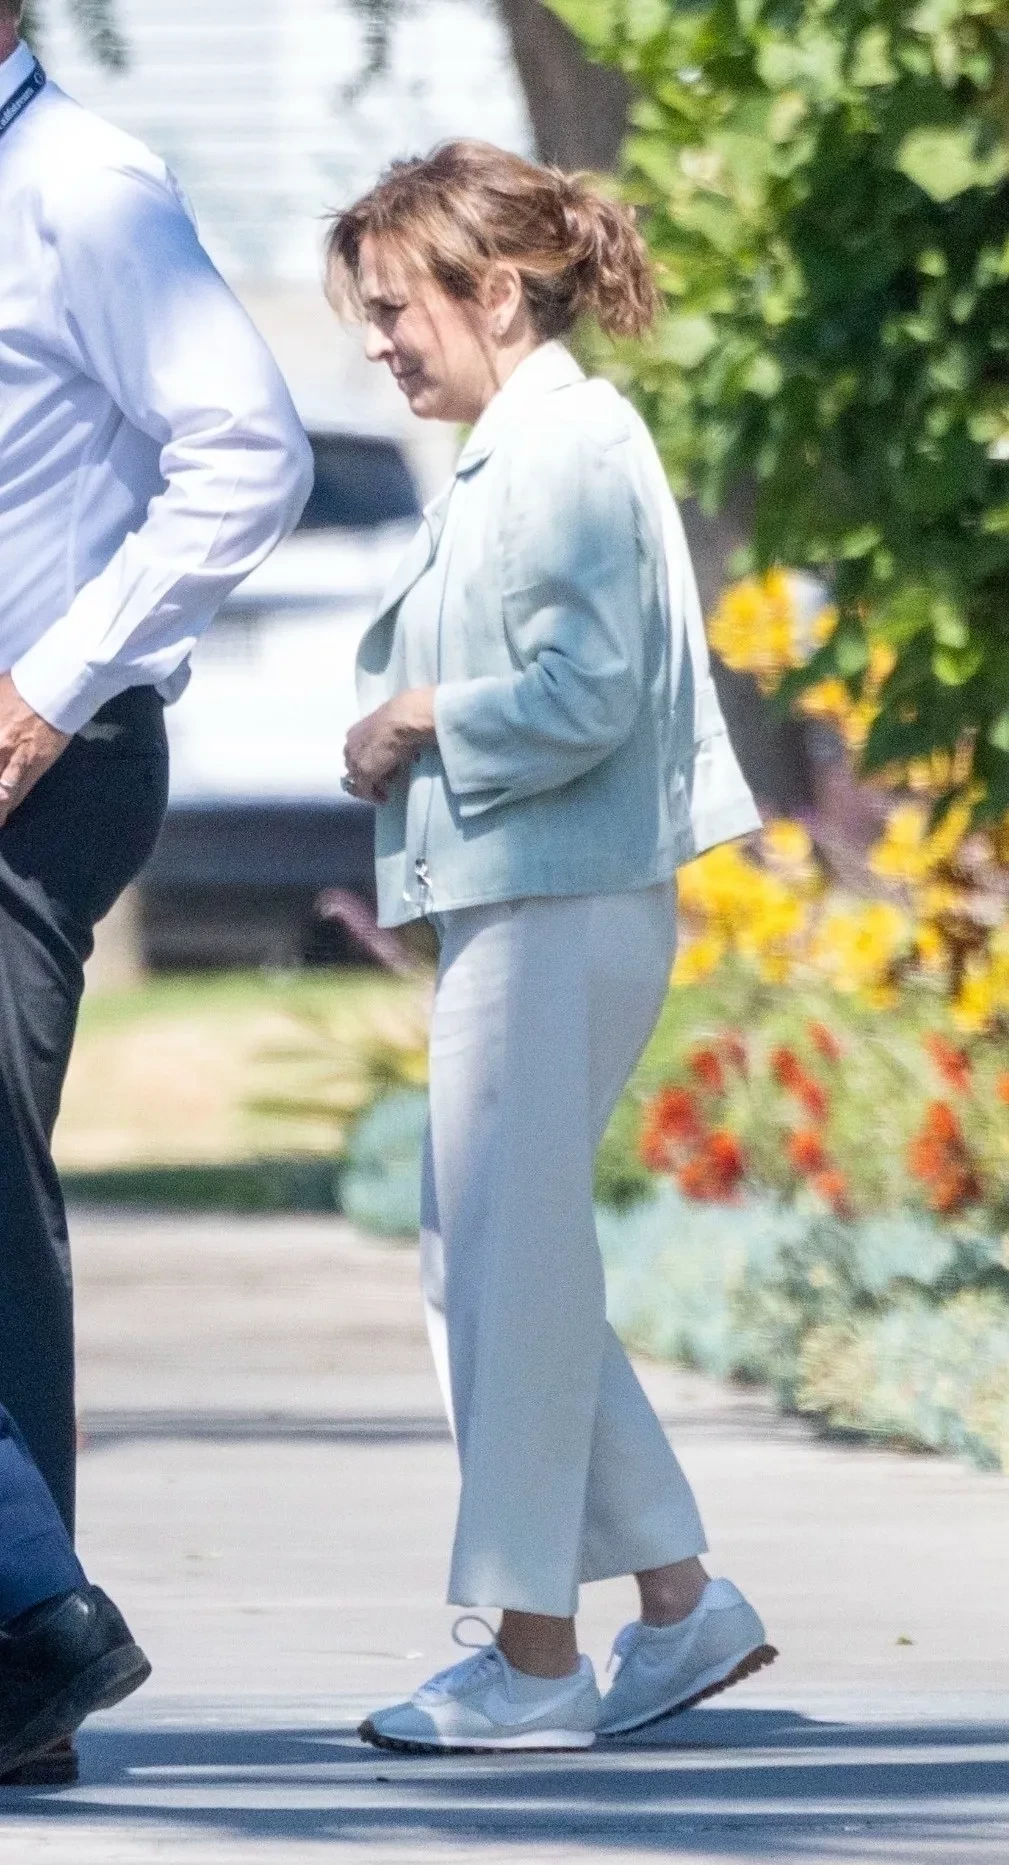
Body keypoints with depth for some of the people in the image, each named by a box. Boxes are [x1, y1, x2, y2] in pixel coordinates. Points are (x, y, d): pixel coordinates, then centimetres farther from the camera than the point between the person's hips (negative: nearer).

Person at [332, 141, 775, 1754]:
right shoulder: (510, 454, 18)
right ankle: (680, 1601, 17)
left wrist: (425, 728, -9)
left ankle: (533, 1661, 0)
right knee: (493, 1266, 12)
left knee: (510, 1267, -5)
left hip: (560, 910, -10)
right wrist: (401, 742, 7)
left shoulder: (566, 450, -13)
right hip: (518, 902, 10)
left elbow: (585, 693, -22)